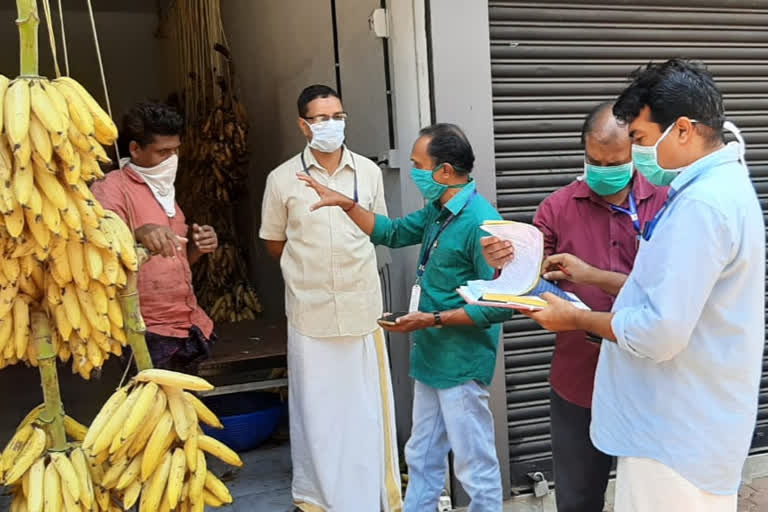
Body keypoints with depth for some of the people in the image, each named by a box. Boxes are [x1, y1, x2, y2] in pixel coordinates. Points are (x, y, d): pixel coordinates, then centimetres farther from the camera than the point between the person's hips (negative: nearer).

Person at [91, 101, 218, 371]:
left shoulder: (163, 189, 16)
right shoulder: (111, 188, -9)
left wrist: (196, 246, 2)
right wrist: (139, 234, -47)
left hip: (189, 327, 8)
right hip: (149, 335, -8)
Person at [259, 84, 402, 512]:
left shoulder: (369, 172, 2)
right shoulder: (283, 179, -3)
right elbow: (275, 244, 7)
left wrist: (348, 263, 9)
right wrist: (312, 268, 6)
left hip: (362, 307, 1)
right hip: (311, 311, -1)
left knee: (365, 405, 10)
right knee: (318, 409, 9)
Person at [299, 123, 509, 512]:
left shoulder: (479, 223, -22)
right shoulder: (437, 211, 6)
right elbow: (392, 233, 21)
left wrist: (434, 319, -22)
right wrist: (345, 203, 11)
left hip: (461, 365, -9)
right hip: (430, 359, 9)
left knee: (475, 467, 6)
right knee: (422, 459, 22)